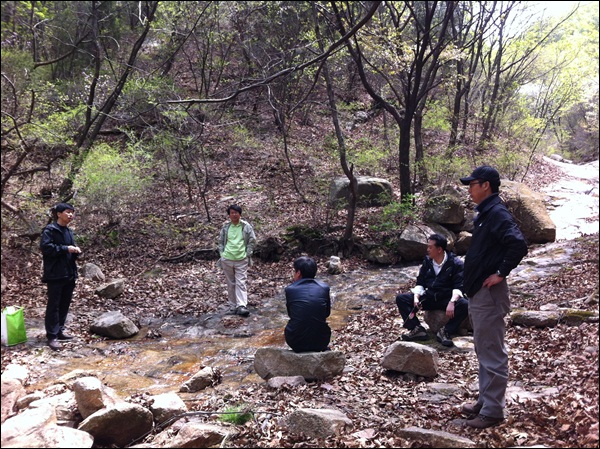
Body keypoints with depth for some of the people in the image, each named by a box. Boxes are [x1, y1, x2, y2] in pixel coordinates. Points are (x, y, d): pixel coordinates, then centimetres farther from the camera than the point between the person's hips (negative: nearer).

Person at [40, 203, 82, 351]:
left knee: (65, 304, 12)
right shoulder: (50, 230, -7)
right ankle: (52, 336, 0)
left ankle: (59, 330, 23)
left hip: (69, 273, 8)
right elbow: (45, 247, -19)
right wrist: (65, 249, -20)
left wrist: (76, 251, 2)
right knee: (53, 305, -4)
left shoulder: (69, 231, 16)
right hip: (55, 274, -7)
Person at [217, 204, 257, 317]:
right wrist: (222, 254, 3)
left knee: (241, 283, -7)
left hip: (241, 260, -2)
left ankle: (241, 306, -11)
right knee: (231, 284, 10)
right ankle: (233, 306, 18)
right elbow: (220, 241, 12)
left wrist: (247, 254, -3)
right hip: (227, 260, 2)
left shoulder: (246, 226, -2)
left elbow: (252, 241, 3)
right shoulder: (225, 226, 4)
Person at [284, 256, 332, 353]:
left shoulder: (290, 289, -5)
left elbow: (290, 313, 8)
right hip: (320, 341, 1)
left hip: (295, 341, -1)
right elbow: (327, 313, 10)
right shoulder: (324, 287, -2)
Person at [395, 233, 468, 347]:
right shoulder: (427, 261, 7)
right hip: (429, 298, 4)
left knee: (465, 305, -35)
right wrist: (416, 297, -11)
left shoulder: (455, 263, -7)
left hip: (447, 298, -4)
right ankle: (417, 329, -19)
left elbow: (458, 286, -14)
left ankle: (445, 331, -21)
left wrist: (452, 302, -32)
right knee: (401, 298, -11)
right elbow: (420, 283, 9)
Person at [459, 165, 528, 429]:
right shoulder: (485, 213, 13)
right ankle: (486, 401, 31)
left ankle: (493, 411, 11)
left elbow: (518, 245, -29)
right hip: (478, 292, 10)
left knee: (492, 353, 0)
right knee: (483, 351, 18)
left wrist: (501, 273, -21)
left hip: (489, 294, -10)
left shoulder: (497, 213, -17)